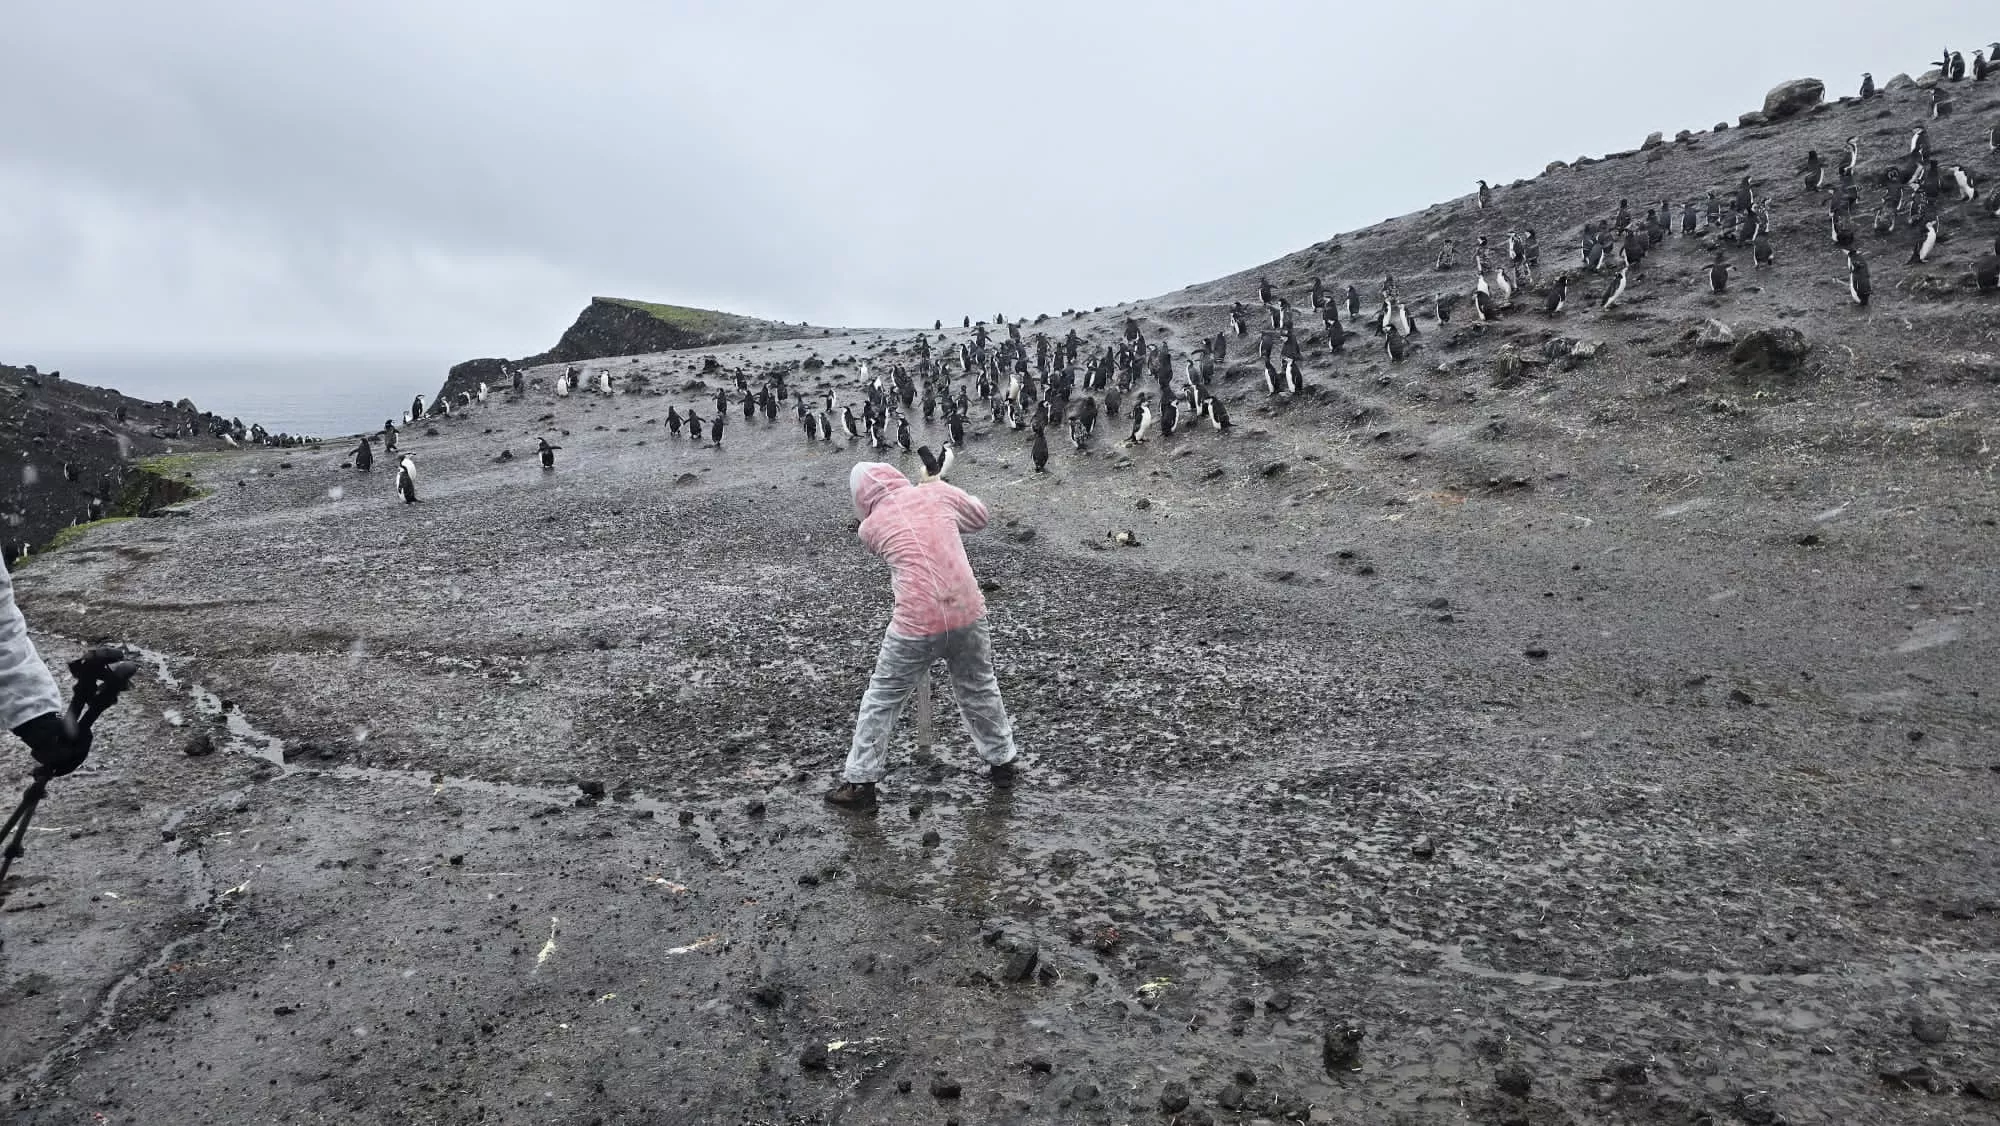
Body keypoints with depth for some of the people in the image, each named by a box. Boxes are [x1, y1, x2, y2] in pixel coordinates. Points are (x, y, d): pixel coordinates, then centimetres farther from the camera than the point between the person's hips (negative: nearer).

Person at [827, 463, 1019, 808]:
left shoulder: (870, 526, 2)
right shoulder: (937, 492, 3)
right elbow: (979, 517, 18)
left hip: (916, 626, -2)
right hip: (968, 615, 2)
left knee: (882, 699, 16)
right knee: (979, 689, 24)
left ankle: (860, 781, 23)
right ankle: (1002, 761, 41)